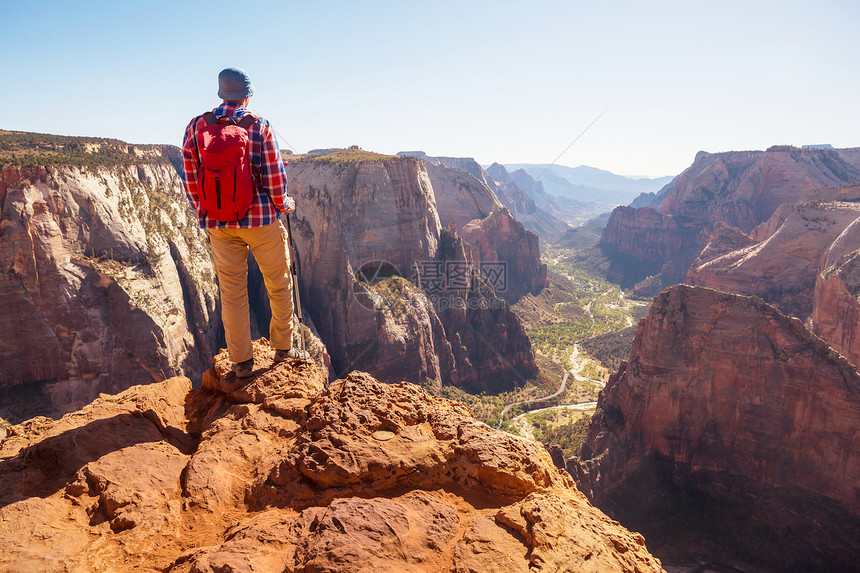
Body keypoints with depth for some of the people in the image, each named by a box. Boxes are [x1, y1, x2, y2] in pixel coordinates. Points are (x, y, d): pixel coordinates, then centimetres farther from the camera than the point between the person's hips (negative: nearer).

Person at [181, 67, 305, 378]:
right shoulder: (260, 127, -7)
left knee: (231, 291, 10)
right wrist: (284, 204, 10)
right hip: (261, 218, -3)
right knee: (279, 284, 14)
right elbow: (275, 177, -8)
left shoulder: (196, 127, 2)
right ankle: (282, 347, 26)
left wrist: (205, 214, 17)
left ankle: (241, 362, 17)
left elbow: (191, 179, 4)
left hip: (218, 224, 3)